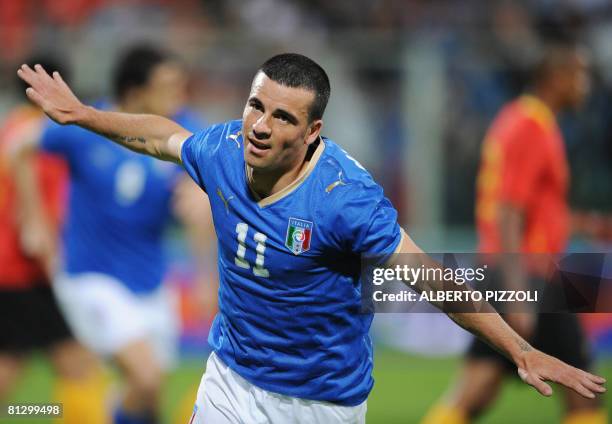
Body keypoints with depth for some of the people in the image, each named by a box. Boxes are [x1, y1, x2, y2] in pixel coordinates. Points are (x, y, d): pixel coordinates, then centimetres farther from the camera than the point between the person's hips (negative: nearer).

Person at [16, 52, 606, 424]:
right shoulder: (222, 151, -12)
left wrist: (521, 351, -31)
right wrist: (81, 114, 23)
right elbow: (160, 134, 13)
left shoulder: (345, 197, -28)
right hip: (232, 374, 5)